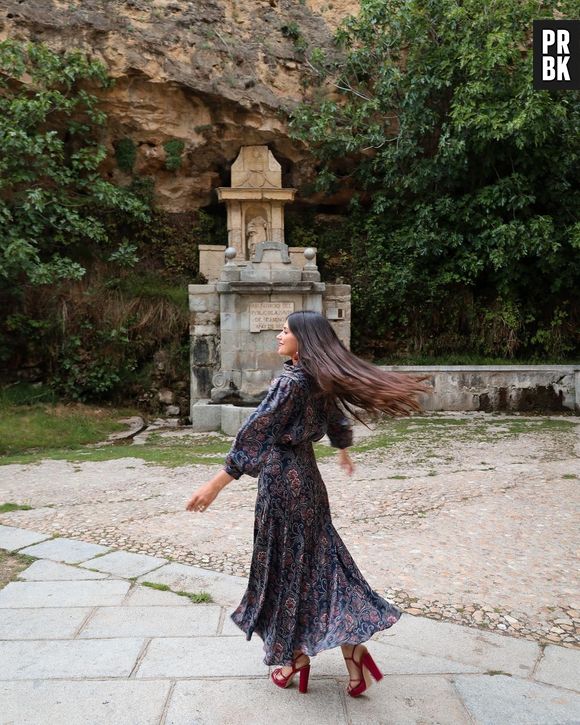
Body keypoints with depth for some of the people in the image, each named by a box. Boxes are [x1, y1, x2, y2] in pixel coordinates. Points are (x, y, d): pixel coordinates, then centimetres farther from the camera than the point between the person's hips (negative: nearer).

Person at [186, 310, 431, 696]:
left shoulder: (292, 381, -20)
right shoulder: (320, 380, 5)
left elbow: (256, 433, -25)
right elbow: (337, 419, 21)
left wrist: (216, 484, -25)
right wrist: (344, 451, 42)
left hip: (283, 477, -8)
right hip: (306, 474, 8)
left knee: (287, 565, 7)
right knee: (321, 560, 14)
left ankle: (295, 655, 23)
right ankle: (352, 645, 16)